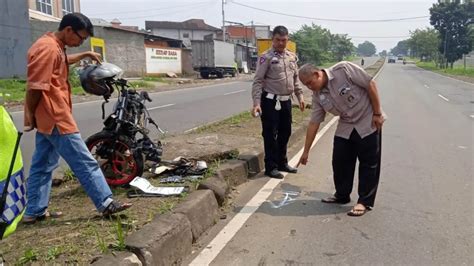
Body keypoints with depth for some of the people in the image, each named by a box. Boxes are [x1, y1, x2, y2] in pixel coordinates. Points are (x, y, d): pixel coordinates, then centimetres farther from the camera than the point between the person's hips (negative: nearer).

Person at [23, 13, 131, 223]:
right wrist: (30, 116, -14)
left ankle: (34, 211, 21)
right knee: (85, 163, -6)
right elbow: (35, 87, -20)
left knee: (42, 165, 14)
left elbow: (64, 61, 41)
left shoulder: (55, 46, 15)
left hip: (48, 118, 11)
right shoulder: (48, 48, -17)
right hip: (56, 118, -11)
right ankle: (105, 203, 1)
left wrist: (85, 54, 36)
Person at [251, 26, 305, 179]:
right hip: (270, 101, -7)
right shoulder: (266, 57, -10)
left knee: (285, 133, 15)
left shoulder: (292, 57, 10)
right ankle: (271, 167, 12)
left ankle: (282, 163, 31)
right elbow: (258, 81, -14)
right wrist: (256, 103, -22)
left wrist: (300, 96, 14)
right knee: (270, 135, 1)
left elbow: (296, 79, 19)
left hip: (286, 101, 7)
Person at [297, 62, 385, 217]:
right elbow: (313, 123, -2)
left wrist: (377, 113, -16)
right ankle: (342, 195, 24)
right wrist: (306, 151, 0)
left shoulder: (343, 69, -22)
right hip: (346, 127, 5)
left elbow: (370, 84, -17)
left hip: (368, 122, -5)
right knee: (340, 161, 5)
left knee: (368, 163, 0)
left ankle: (365, 201, 10)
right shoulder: (318, 96, -5)